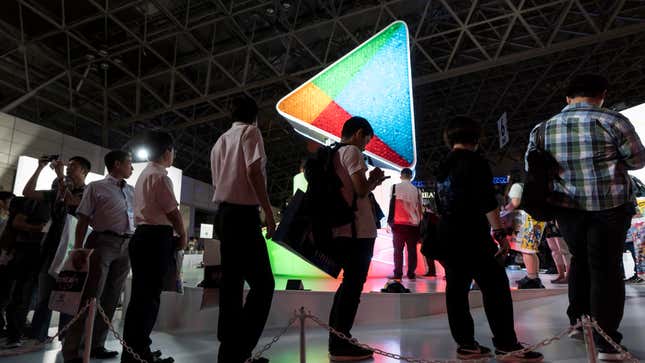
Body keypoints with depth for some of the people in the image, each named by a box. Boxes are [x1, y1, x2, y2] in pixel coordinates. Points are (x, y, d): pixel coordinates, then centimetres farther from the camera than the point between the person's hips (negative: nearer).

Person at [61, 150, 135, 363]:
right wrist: (77, 248, -11)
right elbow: (83, 219, -3)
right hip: (103, 242, -5)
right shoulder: (96, 187, 3)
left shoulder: (132, 191, 18)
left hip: (126, 245, 5)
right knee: (91, 296, -7)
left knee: (111, 298, 9)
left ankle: (96, 345, 19)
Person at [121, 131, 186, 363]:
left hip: (142, 236, 10)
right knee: (149, 295, -7)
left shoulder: (144, 175, 21)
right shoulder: (160, 176, -10)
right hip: (156, 238, -10)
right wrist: (183, 236, 3)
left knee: (142, 294, 13)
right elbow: (173, 211, -12)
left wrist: (173, 235, 14)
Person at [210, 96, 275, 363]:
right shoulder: (250, 132, 0)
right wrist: (268, 211, -15)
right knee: (262, 282, -6)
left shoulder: (220, 141, 22)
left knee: (232, 281, 11)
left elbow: (217, 182, 20)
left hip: (223, 214, 9)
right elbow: (254, 172, -15)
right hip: (244, 213, -9)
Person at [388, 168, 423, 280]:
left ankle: (398, 273, 0)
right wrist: (419, 223, 14)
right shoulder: (416, 190, 8)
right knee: (412, 250, 8)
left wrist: (390, 221, 1)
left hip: (399, 223, -2)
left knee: (398, 250, 2)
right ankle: (411, 273, 9)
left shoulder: (395, 187, 0)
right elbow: (420, 208, 8)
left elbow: (392, 204, -3)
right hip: (413, 224, 2)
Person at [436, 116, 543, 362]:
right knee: (495, 288, -2)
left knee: (456, 289, 6)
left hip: (447, 237, 8)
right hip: (473, 237, -8)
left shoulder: (442, 167, 15)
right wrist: (500, 232, -14)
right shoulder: (475, 161, -7)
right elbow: (487, 202, -16)